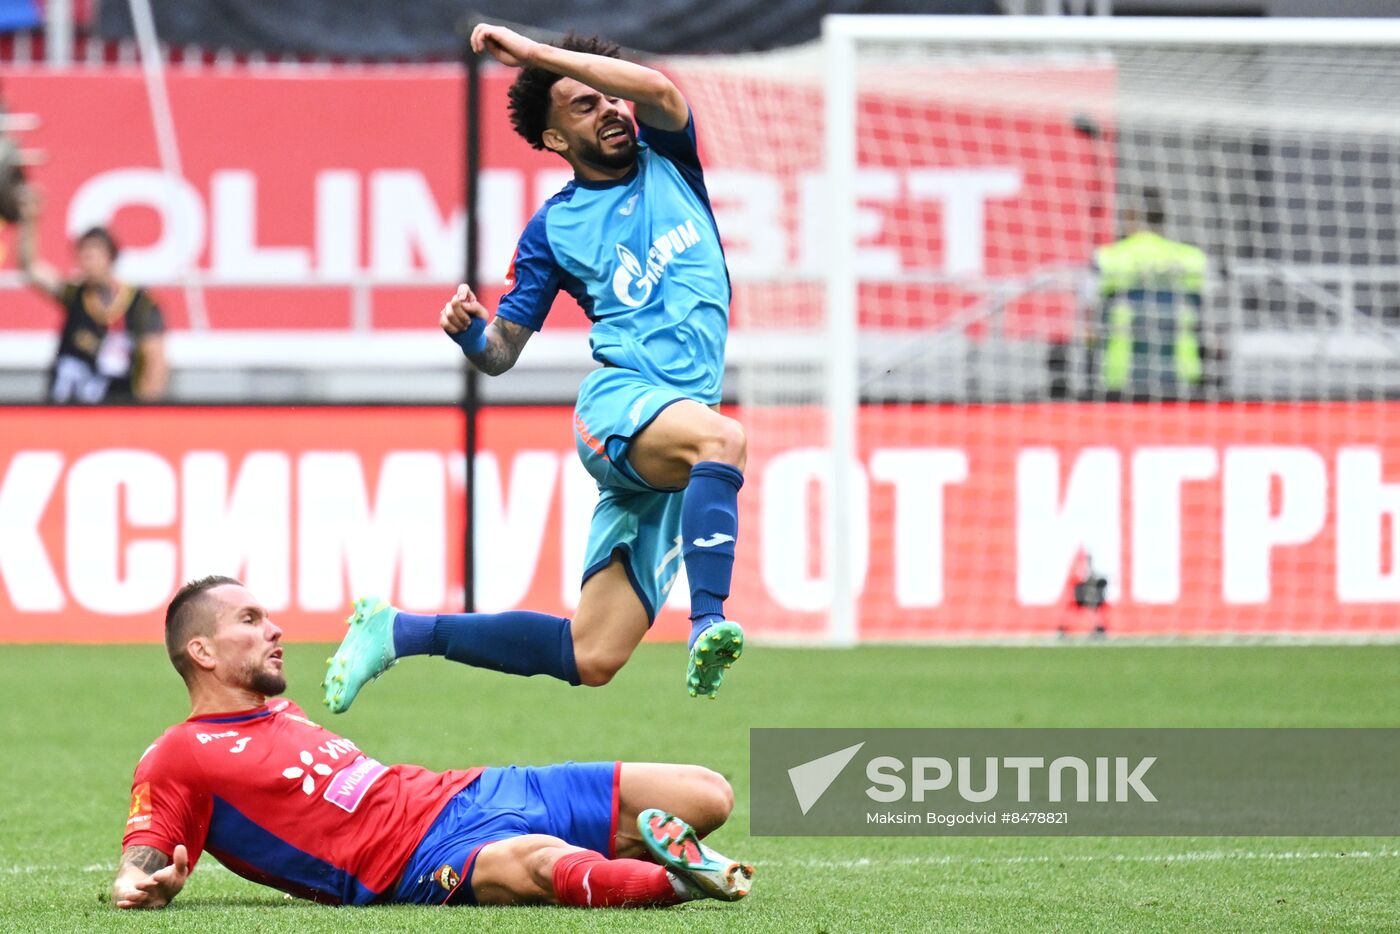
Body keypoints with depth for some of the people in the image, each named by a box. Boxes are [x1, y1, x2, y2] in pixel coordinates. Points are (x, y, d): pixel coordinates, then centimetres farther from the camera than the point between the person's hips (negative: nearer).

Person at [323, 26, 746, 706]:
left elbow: (659, 91, -8)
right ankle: (709, 622, -51)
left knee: (591, 660, -2)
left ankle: (399, 632, 11)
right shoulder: (552, 229, 9)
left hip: (665, 472, 4)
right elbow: (501, 354, 10)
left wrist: (533, 52, -10)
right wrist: (469, 331, -14)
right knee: (721, 437, -40)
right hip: (617, 401, -4)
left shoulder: (666, 158, 15)